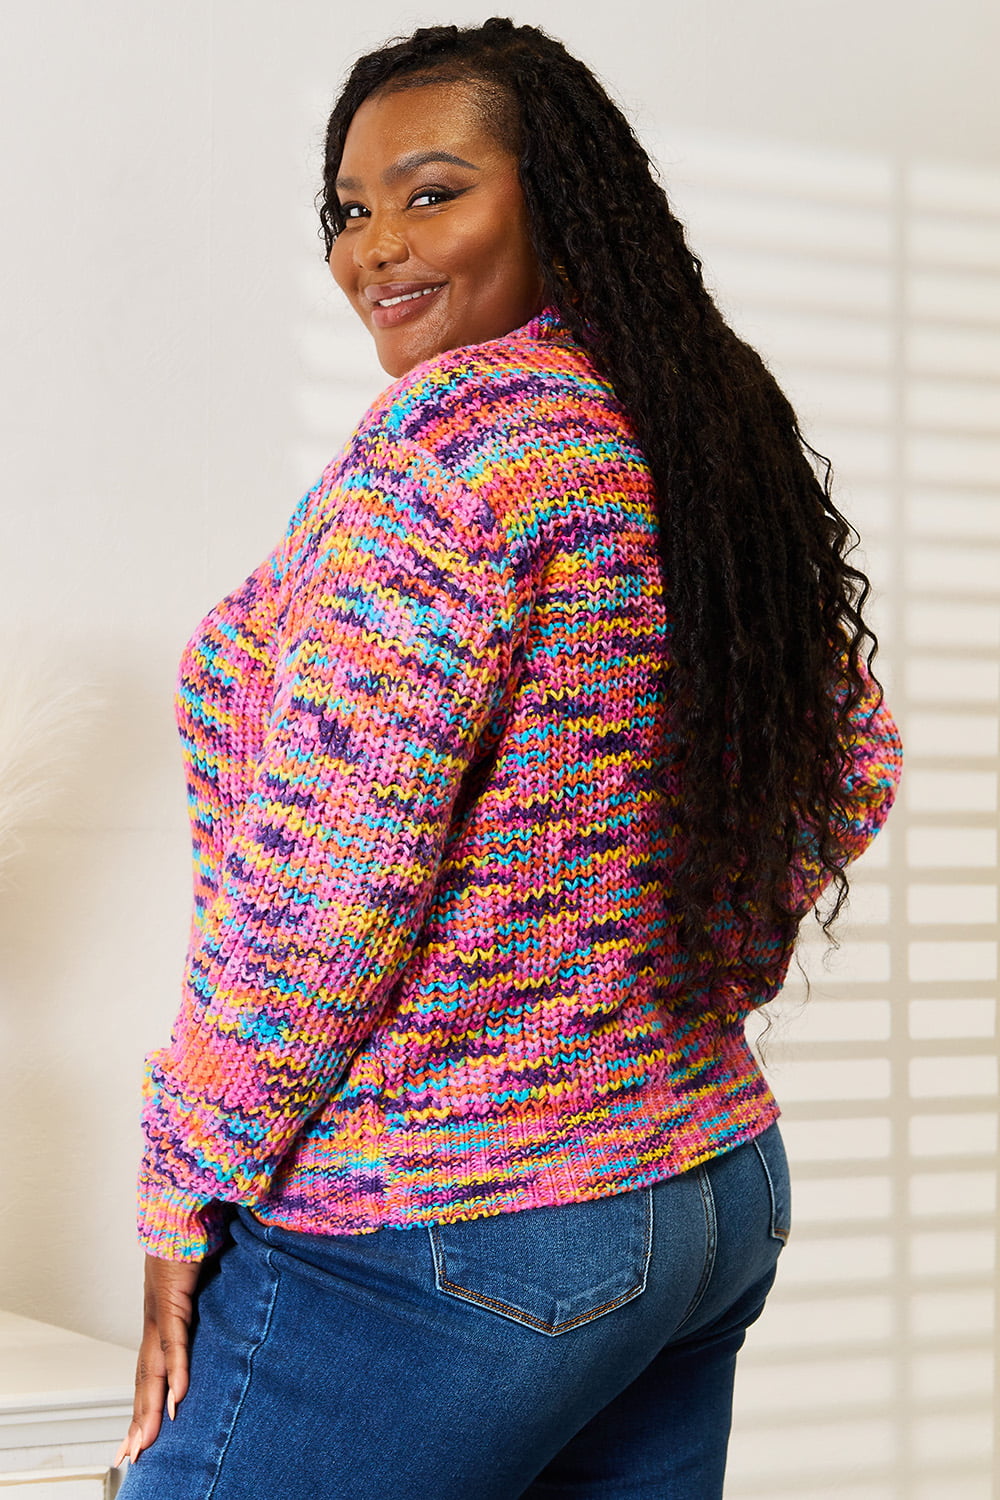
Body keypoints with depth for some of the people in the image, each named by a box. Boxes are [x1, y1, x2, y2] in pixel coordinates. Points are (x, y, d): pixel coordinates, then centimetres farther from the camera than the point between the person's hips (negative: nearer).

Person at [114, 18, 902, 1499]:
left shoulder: (455, 428, -15)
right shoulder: (706, 443, 10)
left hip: (434, 1243, -8)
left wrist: (191, 1186, -11)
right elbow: (852, 769, 20)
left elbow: (332, 864, -20)